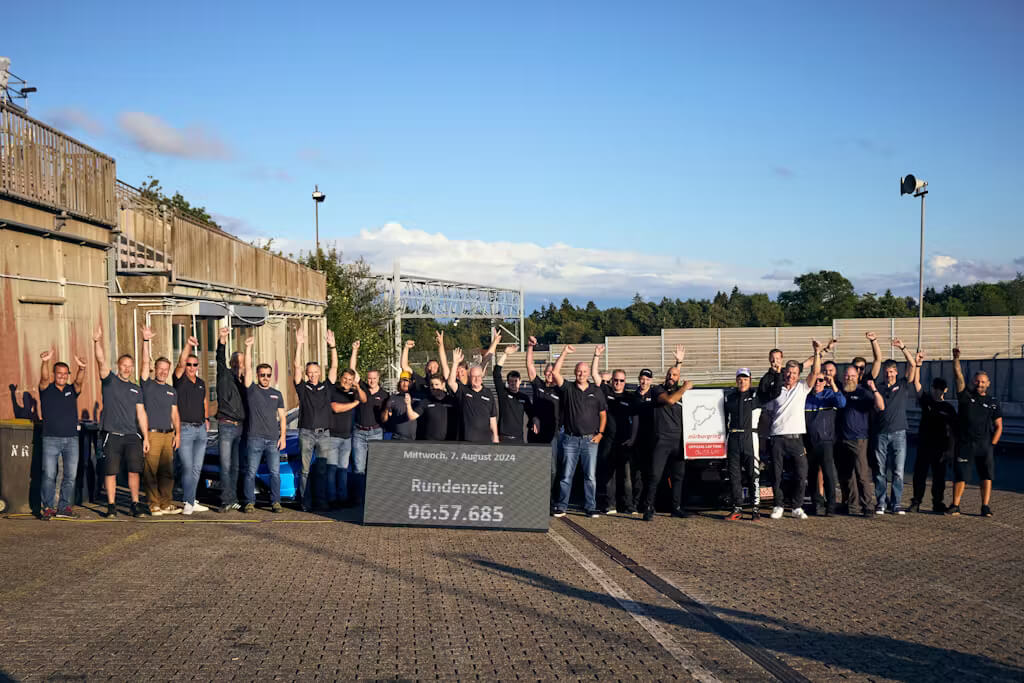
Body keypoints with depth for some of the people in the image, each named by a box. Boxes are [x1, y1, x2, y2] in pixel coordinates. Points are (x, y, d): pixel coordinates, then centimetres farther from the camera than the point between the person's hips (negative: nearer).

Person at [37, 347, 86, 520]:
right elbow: (44, 377, -15)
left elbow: (79, 381, -10)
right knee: (49, 475, -6)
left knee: (70, 475, 3)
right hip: (51, 439, -3)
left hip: (71, 439, 3)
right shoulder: (47, 389, 5)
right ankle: (47, 508, 1)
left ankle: (64, 507, 10)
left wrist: (81, 368, -33)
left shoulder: (72, 390, 11)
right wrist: (45, 362, -37)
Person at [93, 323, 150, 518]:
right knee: (111, 472, 0)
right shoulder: (110, 381, 5)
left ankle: (135, 505, 5)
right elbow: (101, 361, -11)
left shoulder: (136, 389, 16)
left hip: (132, 436, 3)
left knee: (134, 471, -2)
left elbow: (141, 413, 13)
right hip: (112, 435, -3)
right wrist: (97, 342, -27)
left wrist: (146, 437, 7)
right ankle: (111, 506, 7)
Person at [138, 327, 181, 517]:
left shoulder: (172, 390, 18)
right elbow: (145, 363, -7)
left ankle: (167, 503, 10)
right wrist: (146, 341, -15)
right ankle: (154, 504, -3)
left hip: (168, 434, 5)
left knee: (167, 471, 5)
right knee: (150, 471, -6)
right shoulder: (147, 385, 4)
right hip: (152, 434, -5)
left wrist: (178, 433, 8)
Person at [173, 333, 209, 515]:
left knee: (197, 468, 9)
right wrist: (188, 345, -36)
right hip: (185, 429, -6)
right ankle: (187, 503, -9)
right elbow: (180, 363, -22)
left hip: (201, 429, 6)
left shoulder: (201, 383, 13)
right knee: (187, 467, -11)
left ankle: (191, 500, 16)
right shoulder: (180, 379, -4)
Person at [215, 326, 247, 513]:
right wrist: (222, 342, -35)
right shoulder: (225, 376, 1)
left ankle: (234, 500, 14)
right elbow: (220, 360, -17)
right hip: (226, 426, -5)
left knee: (236, 466, 8)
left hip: (241, 427, 5)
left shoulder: (244, 381, 15)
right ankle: (226, 501, -5)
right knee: (226, 466, -7)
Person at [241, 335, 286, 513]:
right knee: (251, 472, -1)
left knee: (275, 472, 0)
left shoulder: (277, 394, 15)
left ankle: (276, 502, 6)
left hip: (273, 439, 2)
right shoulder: (251, 389, 6)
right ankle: (249, 503, 5)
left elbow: (282, 417, 14)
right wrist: (248, 347, -12)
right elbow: (247, 369, -5)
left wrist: (283, 435, 4)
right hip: (254, 438, -2)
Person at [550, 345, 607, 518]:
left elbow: (603, 414, 13)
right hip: (570, 439, -1)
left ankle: (590, 507, 8)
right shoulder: (568, 388, 4)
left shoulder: (596, 391, 8)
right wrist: (565, 353, -8)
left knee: (590, 476, 1)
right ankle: (561, 507, 7)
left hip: (590, 439, 1)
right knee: (566, 475, 2)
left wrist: (600, 433, 3)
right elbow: (555, 371, -8)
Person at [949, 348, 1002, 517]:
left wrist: (992, 445, 0)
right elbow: (958, 376, -5)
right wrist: (956, 358, -17)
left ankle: (986, 507, 4)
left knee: (986, 475, -1)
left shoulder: (993, 402, 10)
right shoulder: (966, 396, 7)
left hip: (985, 444, 1)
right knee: (959, 474, -1)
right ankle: (955, 506, 6)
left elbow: (998, 427, 10)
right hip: (965, 443, -1)